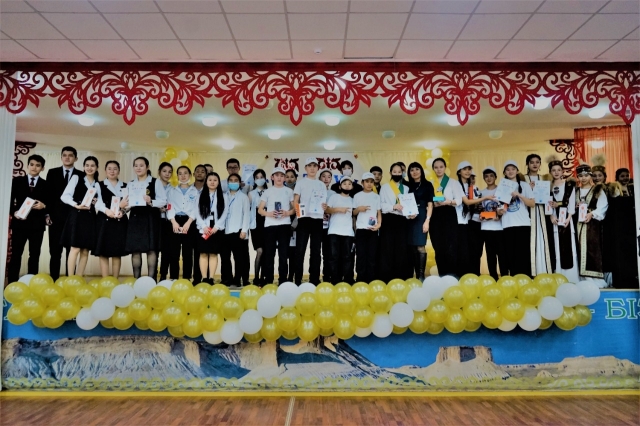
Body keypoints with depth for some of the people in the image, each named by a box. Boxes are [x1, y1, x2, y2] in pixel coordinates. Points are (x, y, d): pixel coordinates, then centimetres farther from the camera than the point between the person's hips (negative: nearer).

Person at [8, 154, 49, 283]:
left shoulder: (46, 185, 7)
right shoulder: (17, 181, 10)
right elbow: (10, 199, 5)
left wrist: (44, 206, -15)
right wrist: (13, 212, -11)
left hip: (37, 224, 0)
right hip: (19, 222, 0)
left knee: (35, 255, 4)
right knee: (16, 254, 1)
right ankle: (12, 283, 5)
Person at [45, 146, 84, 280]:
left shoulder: (82, 175, 6)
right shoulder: (52, 173, 10)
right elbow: (48, 194, 6)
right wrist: (47, 214, -2)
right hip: (56, 217, 1)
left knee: (71, 251, 3)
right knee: (55, 251, 4)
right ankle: (53, 280, 8)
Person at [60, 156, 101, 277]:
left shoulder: (97, 185, 18)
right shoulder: (76, 178, 7)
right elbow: (65, 196, -3)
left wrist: (95, 202, -10)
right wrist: (76, 205, -17)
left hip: (90, 218, 4)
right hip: (77, 216, -4)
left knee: (85, 251, 2)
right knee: (75, 248, -11)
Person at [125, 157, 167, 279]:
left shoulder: (156, 182, 3)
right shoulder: (130, 184, 16)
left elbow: (163, 201, -4)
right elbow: (127, 203, 16)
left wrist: (151, 202, -19)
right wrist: (125, 206, -6)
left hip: (151, 218, -4)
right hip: (135, 218, 4)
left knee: (151, 249, -7)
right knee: (135, 250, 2)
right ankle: (136, 280, 9)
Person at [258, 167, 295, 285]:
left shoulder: (289, 191, 11)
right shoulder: (267, 191, 9)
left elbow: (295, 208, 11)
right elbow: (260, 210, 8)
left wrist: (287, 213, -10)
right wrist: (269, 213, -12)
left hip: (284, 225, 0)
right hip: (270, 225, 0)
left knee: (283, 252, 0)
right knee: (269, 253, 1)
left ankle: (283, 280, 6)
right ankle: (268, 280, 7)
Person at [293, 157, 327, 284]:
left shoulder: (321, 184, 16)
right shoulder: (301, 182, 6)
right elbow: (295, 201, 0)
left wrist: (325, 207, -3)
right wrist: (297, 209, -20)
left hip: (318, 219, 4)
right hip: (304, 219, -4)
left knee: (316, 251, 6)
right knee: (300, 250, -5)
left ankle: (314, 280, 12)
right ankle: (298, 280, 0)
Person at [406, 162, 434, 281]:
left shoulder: (427, 185, 4)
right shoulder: (409, 186, 14)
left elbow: (430, 204, -1)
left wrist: (427, 221, -10)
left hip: (421, 217, -3)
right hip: (410, 219, 3)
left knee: (420, 247, -8)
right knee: (412, 248, 2)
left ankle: (421, 276, -4)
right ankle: (414, 275, 7)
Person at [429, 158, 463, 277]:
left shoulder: (453, 182, 7)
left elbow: (459, 200, -1)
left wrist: (448, 201, -18)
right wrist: (432, 204, -10)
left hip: (448, 215, -3)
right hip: (435, 216, 3)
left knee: (450, 247, -11)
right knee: (438, 248, 3)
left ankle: (452, 275, -5)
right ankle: (442, 275, 10)